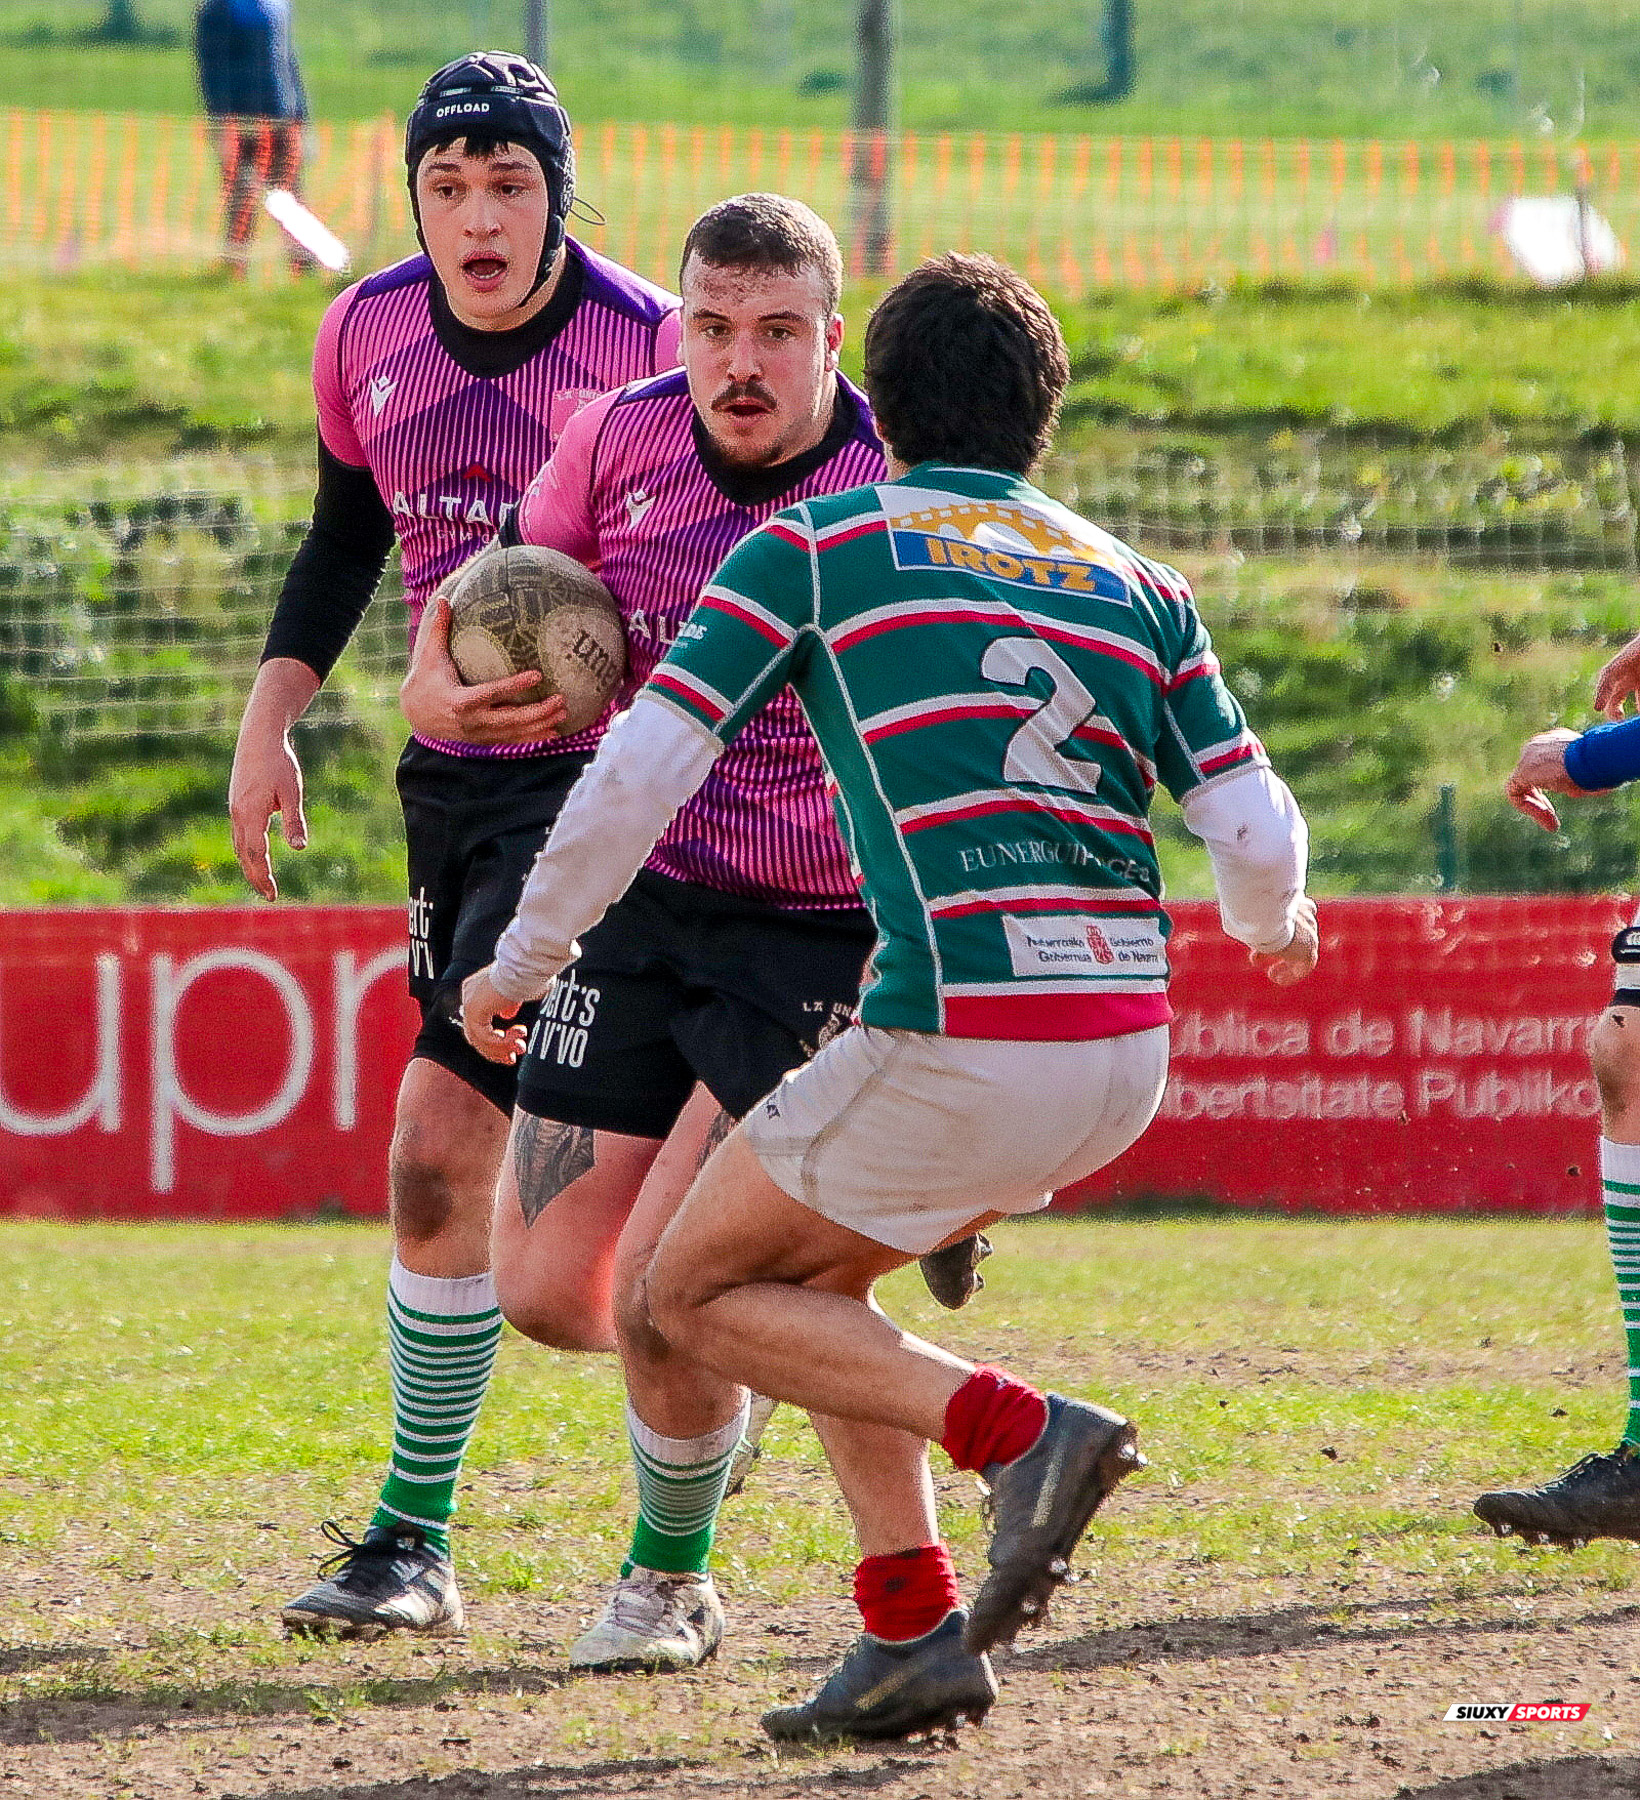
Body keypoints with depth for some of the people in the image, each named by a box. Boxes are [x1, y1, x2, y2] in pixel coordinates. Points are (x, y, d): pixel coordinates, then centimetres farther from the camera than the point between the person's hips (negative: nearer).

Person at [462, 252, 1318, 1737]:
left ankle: (1019, 1430, -7)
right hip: (1127, 1051, 6)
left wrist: (522, 958, 12)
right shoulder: (1138, 586, 15)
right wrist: (1275, 924, 32)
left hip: (962, 1042, -6)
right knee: (811, 1270, 25)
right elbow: (1257, 839, 8)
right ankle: (914, 1636, 14)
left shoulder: (813, 547, 4)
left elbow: (641, 769, -1)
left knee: (700, 1289, 12)